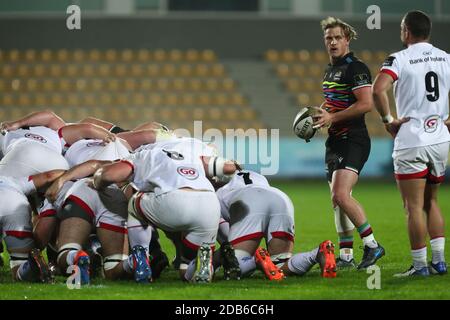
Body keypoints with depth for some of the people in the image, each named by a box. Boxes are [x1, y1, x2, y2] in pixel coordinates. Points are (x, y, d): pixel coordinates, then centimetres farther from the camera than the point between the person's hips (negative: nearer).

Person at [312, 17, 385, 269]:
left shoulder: (355, 67, -12)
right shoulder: (331, 70, 17)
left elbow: (366, 103, -21)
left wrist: (332, 117, -18)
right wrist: (322, 114, 12)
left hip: (353, 141, -10)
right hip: (335, 142, 10)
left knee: (341, 194, -21)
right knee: (337, 200, 9)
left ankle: (373, 245, -13)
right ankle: (346, 256, 14)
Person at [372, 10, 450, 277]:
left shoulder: (400, 59, -8)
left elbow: (378, 89, -24)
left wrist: (388, 119, -11)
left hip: (411, 141, -5)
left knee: (414, 207, 0)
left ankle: (420, 265, 0)